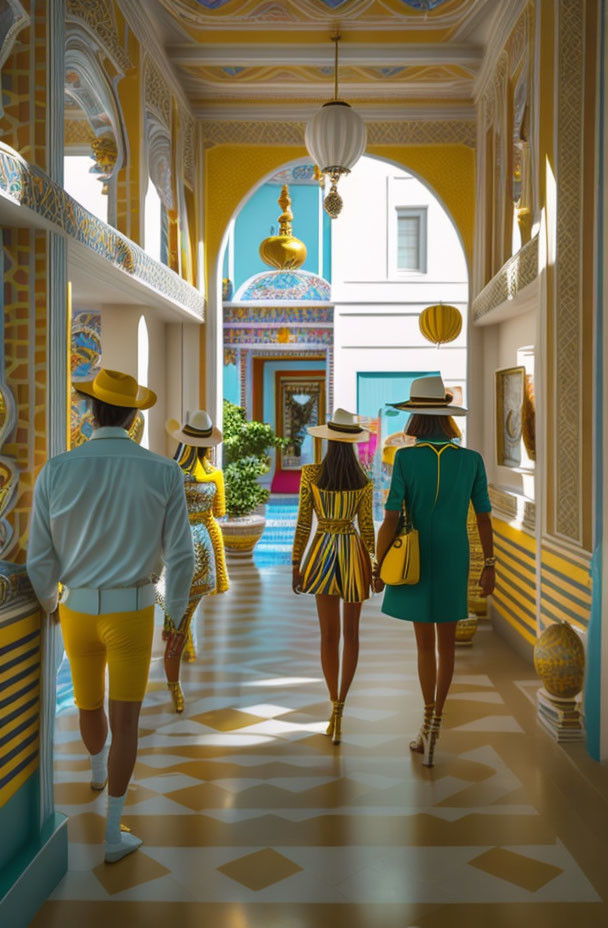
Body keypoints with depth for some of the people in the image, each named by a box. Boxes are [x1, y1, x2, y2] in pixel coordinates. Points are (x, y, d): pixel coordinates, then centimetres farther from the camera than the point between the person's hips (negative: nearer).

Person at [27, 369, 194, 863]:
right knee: (125, 718, 6)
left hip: (78, 610, 2)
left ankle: (99, 768, 55)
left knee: (89, 705, 24)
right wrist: (177, 611, 8)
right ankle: (113, 832, 6)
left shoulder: (56, 471, -11)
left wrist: (49, 604, 16)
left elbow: (40, 559, -6)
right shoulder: (164, 473, -12)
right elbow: (179, 555, -9)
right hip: (132, 612, -2)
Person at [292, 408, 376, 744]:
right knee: (351, 632, 12)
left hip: (322, 555, 0)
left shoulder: (310, 474, -9)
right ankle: (340, 703, 5)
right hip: (354, 554, 0)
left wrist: (296, 566, 1)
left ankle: (336, 709, 1)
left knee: (329, 634, 6)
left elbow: (302, 523, -7)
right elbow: (367, 528, -3)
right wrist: (372, 569, 8)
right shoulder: (364, 482, -6)